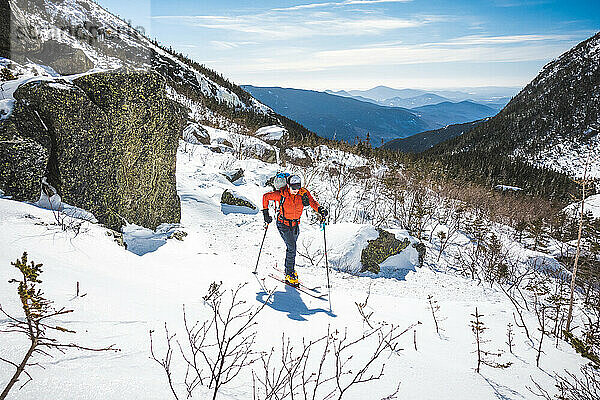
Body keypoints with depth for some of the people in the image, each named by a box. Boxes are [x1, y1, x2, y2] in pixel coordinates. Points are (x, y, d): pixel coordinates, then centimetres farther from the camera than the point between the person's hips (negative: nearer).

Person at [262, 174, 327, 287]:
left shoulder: (304, 193, -12)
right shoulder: (281, 194, -19)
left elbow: (312, 202, -20)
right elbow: (266, 196, -7)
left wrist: (320, 209, -41)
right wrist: (266, 212, -7)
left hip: (295, 225, 4)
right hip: (283, 224, -4)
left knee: (291, 247, 19)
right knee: (292, 247, -15)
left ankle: (290, 268, 41)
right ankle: (289, 274, -3)